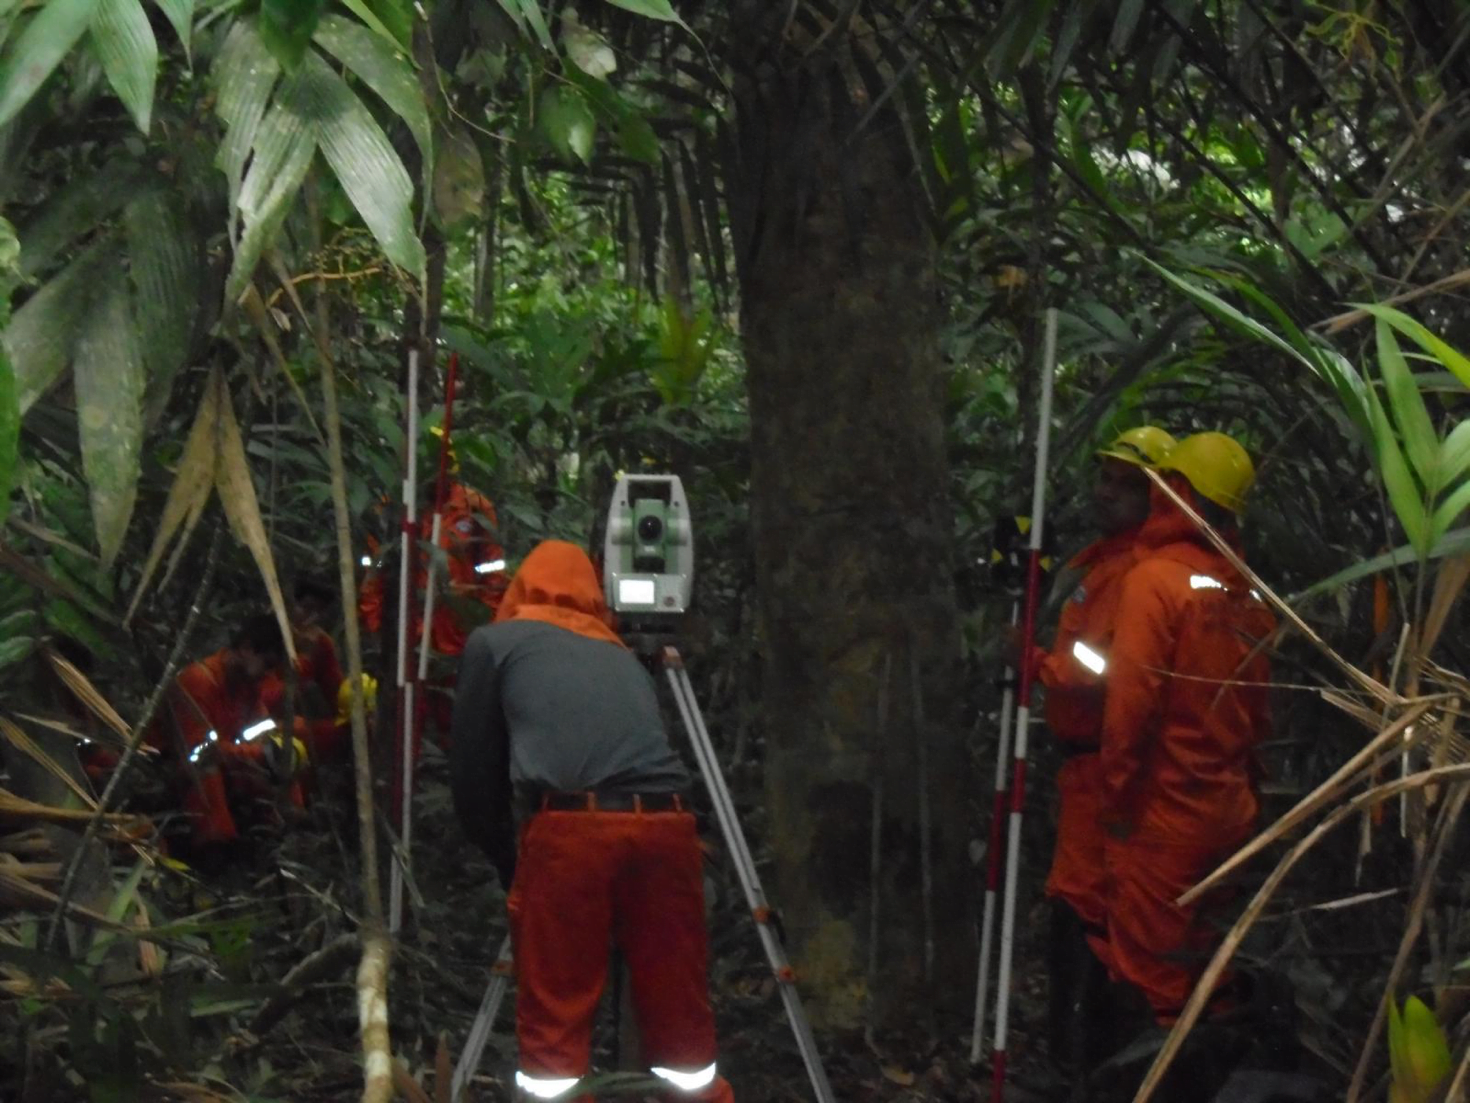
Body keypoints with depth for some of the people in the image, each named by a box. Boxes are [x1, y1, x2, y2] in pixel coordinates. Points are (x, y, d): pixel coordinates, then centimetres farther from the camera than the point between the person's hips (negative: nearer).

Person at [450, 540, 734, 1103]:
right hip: (666, 829, 4)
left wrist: (508, 862, 34)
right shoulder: (624, 656, 33)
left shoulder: (493, 642, 22)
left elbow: (473, 779, 20)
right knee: (683, 1028, 14)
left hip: (569, 832, -4)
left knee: (554, 1032, 5)